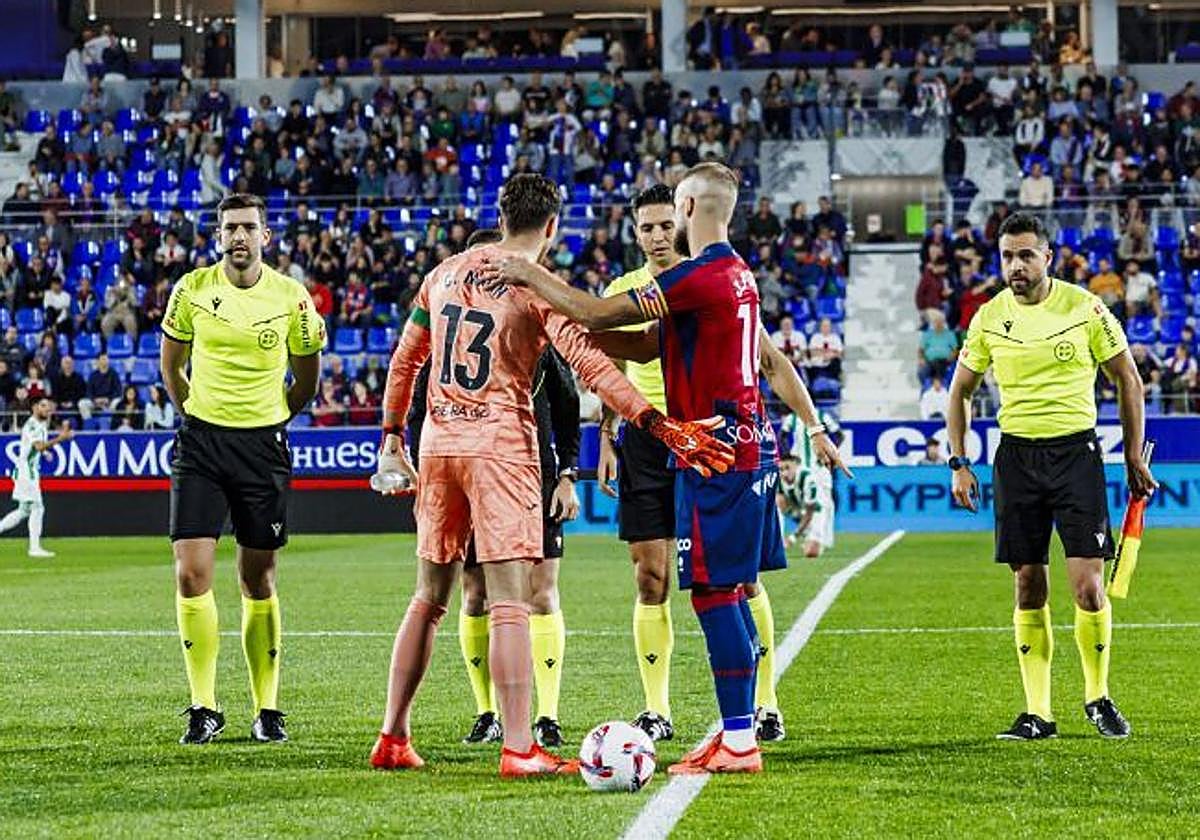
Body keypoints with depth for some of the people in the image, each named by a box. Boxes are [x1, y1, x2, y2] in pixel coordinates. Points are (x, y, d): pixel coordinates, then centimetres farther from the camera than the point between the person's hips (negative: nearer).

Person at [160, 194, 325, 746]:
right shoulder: (193, 289, -1)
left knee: (258, 581, 5)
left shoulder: (291, 297, -2)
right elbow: (170, 365, 13)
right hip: (200, 442, 0)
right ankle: (204, 708, 0)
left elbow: (307, 378, 12)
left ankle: (267, 710, 13)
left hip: (263, 446, 0)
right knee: (191, 574, -9)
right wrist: (198, 416, 9)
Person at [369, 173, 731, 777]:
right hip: (501, 444, -6)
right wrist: (659, 425, -22)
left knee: (429, 597, 16)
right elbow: (588, 364, -18)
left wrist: (392, 438, 28)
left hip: (439, 441, 6)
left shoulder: (446, 273, 12)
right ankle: (517, 749, -14)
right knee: (509, 602, -8)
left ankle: (392, 739, 18)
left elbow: (404, 359, 18)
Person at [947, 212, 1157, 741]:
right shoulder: (990, 318, 2)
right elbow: (960, 390, 14)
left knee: (1088, 584, -10)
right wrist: (959, 464, 7)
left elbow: (1128, 381, 5)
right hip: (1016, 455, 2)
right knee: (1029, 588, 3)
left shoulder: (1085, 308, -5)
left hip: (1076, 450, -2)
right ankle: (1037, 713, 9)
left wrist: (1134, 458, 3)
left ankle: (1098, 698, 11)